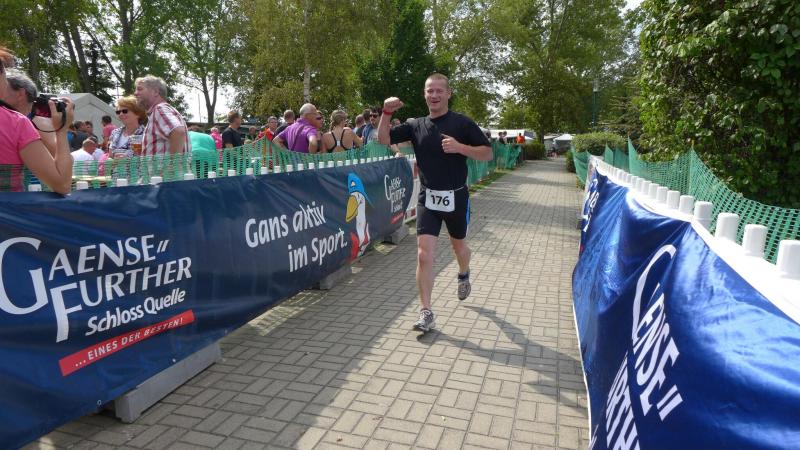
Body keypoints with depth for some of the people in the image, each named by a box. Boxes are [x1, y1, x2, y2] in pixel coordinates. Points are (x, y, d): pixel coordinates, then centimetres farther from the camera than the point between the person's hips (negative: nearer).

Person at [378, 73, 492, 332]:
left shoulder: (462, 123, -5)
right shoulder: (416, 125, 3)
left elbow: (487, 154, -6)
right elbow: (384, 139, 1)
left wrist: (460, 147, -22)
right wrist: (387, 112, -15)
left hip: (456, 197, -1)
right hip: (428, 199, 1)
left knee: (458, 246, 21)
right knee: (424, 255, -9)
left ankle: (464, 275, 55)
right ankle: (426, 313, -1)